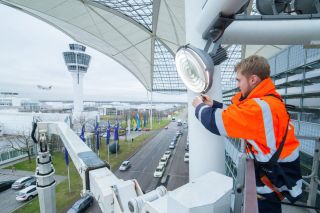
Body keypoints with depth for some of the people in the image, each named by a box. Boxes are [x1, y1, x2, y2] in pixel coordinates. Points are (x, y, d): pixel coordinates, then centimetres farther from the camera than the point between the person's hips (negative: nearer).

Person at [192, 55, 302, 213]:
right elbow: (234, 114, 8)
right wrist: (212, 104, 1)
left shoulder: (260, 107, -32)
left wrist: (200, 106, -12)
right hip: (273, 164, 9)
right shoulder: (266, 99, 1)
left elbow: (216, 123, -30)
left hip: (279, 172, -9)